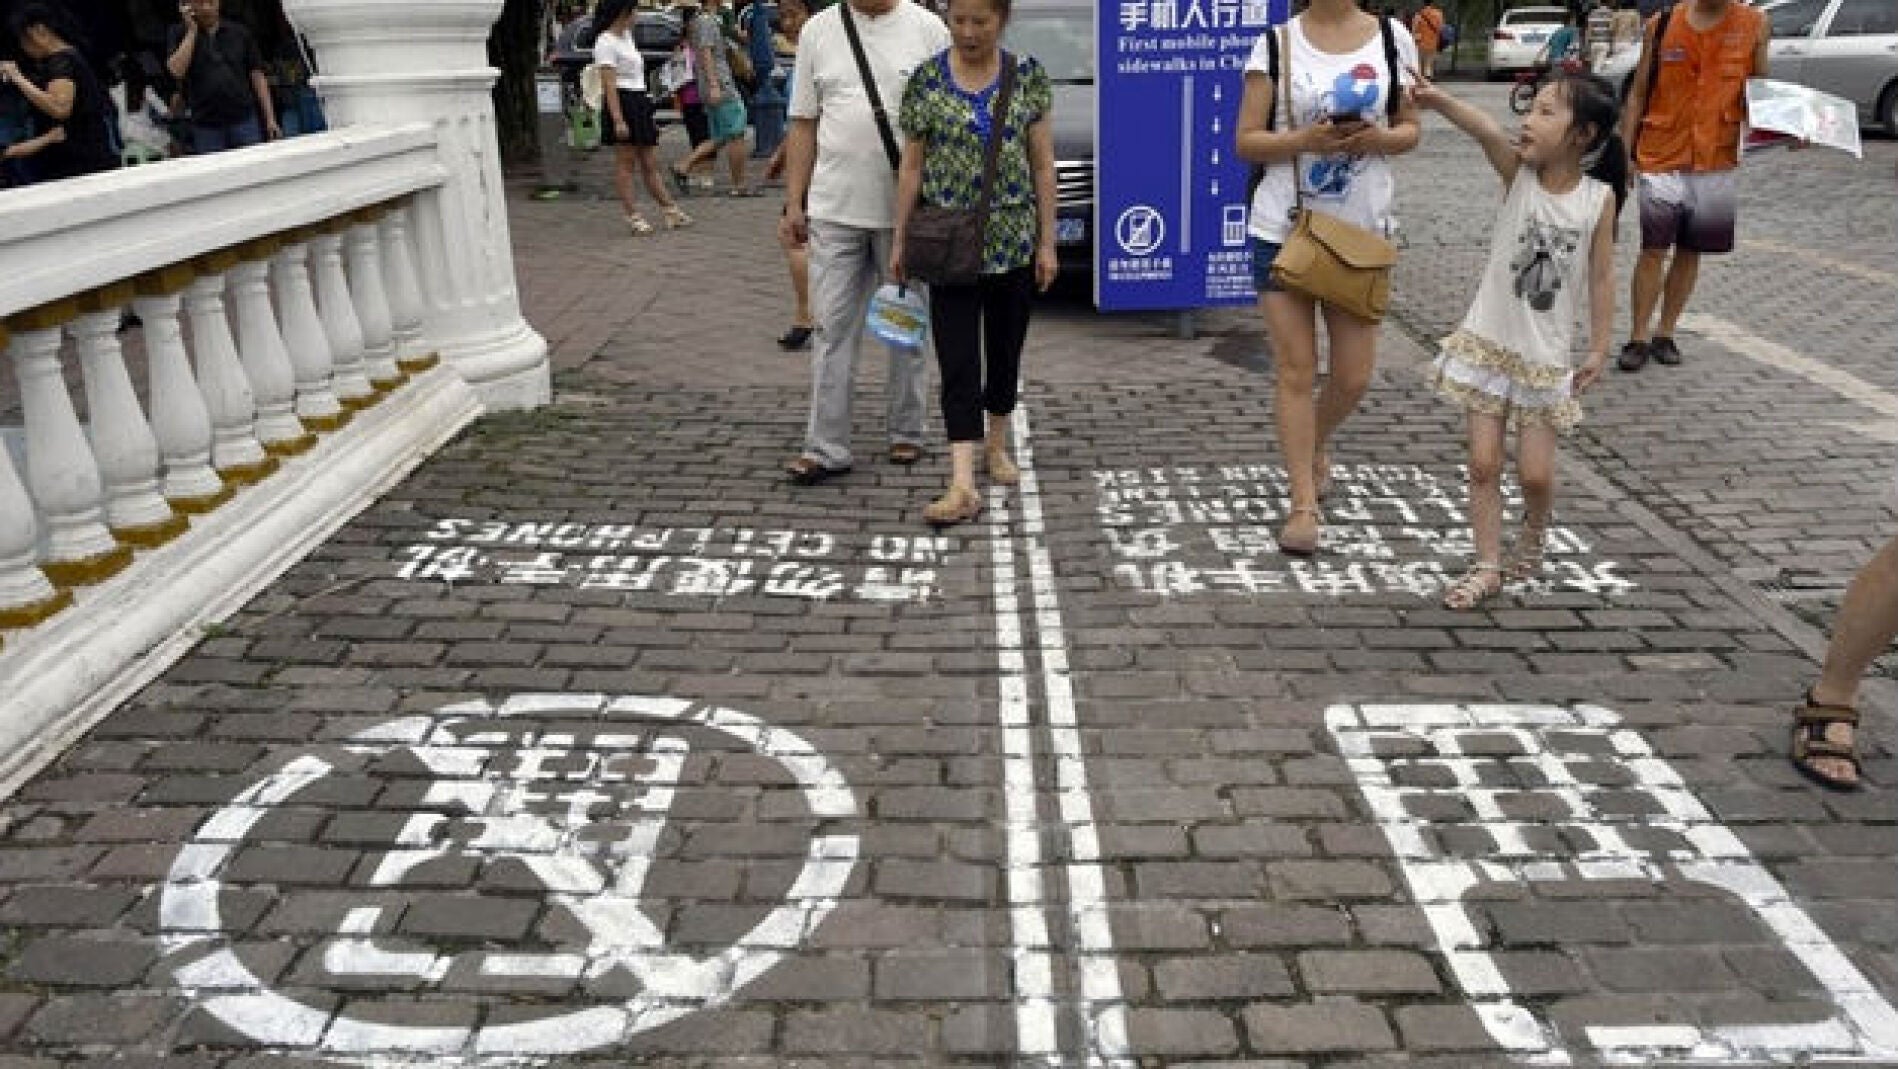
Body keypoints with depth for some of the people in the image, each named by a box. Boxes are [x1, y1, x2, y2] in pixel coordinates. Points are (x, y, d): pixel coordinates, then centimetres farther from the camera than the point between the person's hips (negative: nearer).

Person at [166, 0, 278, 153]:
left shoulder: (240, 33, 9)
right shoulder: (180, 33, 6)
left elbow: (257, 75, 8)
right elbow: (176, 70, -10)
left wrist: (270, 119, 1)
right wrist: (192, 31, -7)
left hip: (244, 121, 0)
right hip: (206, 126, 0)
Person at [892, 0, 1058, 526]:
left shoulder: (1028, 76, 1)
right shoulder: (926, 80, 0)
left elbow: (1043, 165, 2)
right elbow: (912, 166, 4)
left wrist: (1047, 242, -1)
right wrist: (899, 241, 1)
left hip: (1013, 243, 1)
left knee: (1005, 351, 13)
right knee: (958, 362, -7)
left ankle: (996, 446, 35)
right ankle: (963, 484, -11)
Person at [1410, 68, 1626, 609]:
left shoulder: (1600, 197, -6)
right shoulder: (1517, 172, -7)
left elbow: (1601, 277, 0)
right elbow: (1488, 133, -27)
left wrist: (1600, 349, 0)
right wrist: (1441, 101, -46)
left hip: (1546, 355, 0)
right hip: (1489, 341, 0)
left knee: (1536, 473, 2)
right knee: (1483, 463, 1)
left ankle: (1532, 538, 33)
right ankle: (1487, 565, 14)